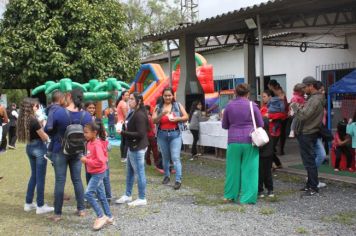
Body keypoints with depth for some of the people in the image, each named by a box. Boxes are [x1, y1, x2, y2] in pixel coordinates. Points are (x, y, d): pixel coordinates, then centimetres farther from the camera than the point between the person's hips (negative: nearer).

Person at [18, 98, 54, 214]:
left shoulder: (23, 120, 4)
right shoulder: (33, 120, -20)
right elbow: (45, 138, -14)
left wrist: (40, 124, 3)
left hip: (29, 147, 8)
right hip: (39, 148, -8)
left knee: (34, 175, 19)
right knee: (40, 177, 0)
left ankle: (28, 203, 25)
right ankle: (40, 206, 7)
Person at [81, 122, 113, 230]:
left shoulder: (97, 144, -22)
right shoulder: (90, 143, 6)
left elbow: (100, 161, -27)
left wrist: (86, 160, -22)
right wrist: (85, 159, 2)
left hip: (98, 173, -10)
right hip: (95, 173, 10)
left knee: (88, 194, -12)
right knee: (101, 195, 14)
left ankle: (101, 217, -3)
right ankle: (109, 216, 25)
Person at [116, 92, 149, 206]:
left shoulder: (139, 115, -19)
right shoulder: (133, 113, 11)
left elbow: (140, 134, -23)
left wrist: (123, 133, -20)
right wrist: (123, 131, 3)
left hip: (137, 148, -10)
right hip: (132, 147, 10)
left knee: (139, 172, -1)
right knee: (129, 172, 18)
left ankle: (142, 199, 9)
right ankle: (128, 195, 31)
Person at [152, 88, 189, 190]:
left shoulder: (178, 105, 3)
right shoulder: (158, 107, 4)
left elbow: (186, 117, 4)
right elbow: (154, 120, -3)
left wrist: (177, 119, -13)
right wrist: (162, 114, -19)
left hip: (175, 134, -2)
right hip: (162, 134, 2)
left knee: (175, 157, -9)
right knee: (165, 157, 14)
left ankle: (178, 180, -8)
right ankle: (166, 176, 31)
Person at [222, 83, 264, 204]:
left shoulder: (229, 105, 3)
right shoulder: (252, 105, -4)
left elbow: (224, 125, 12)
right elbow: (261, 124, 3)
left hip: (233, 141, 2)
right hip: (249, 141, -2)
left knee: (233, 168, 12)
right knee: (248, 169, 4)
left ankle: (230, 195, 22)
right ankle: (246, 198, 5)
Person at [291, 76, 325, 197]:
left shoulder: (315, 99, -17)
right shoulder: (312, 98, 16)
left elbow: (304, 115, -25)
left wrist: (294, 106, -12)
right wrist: (298, 108, 1)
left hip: (307, 134, -10)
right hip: (306, 133, 10)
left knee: (309, 161, -5)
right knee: (308, 160, 17)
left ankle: (314, 188, 1)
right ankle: (310, 184, 27)